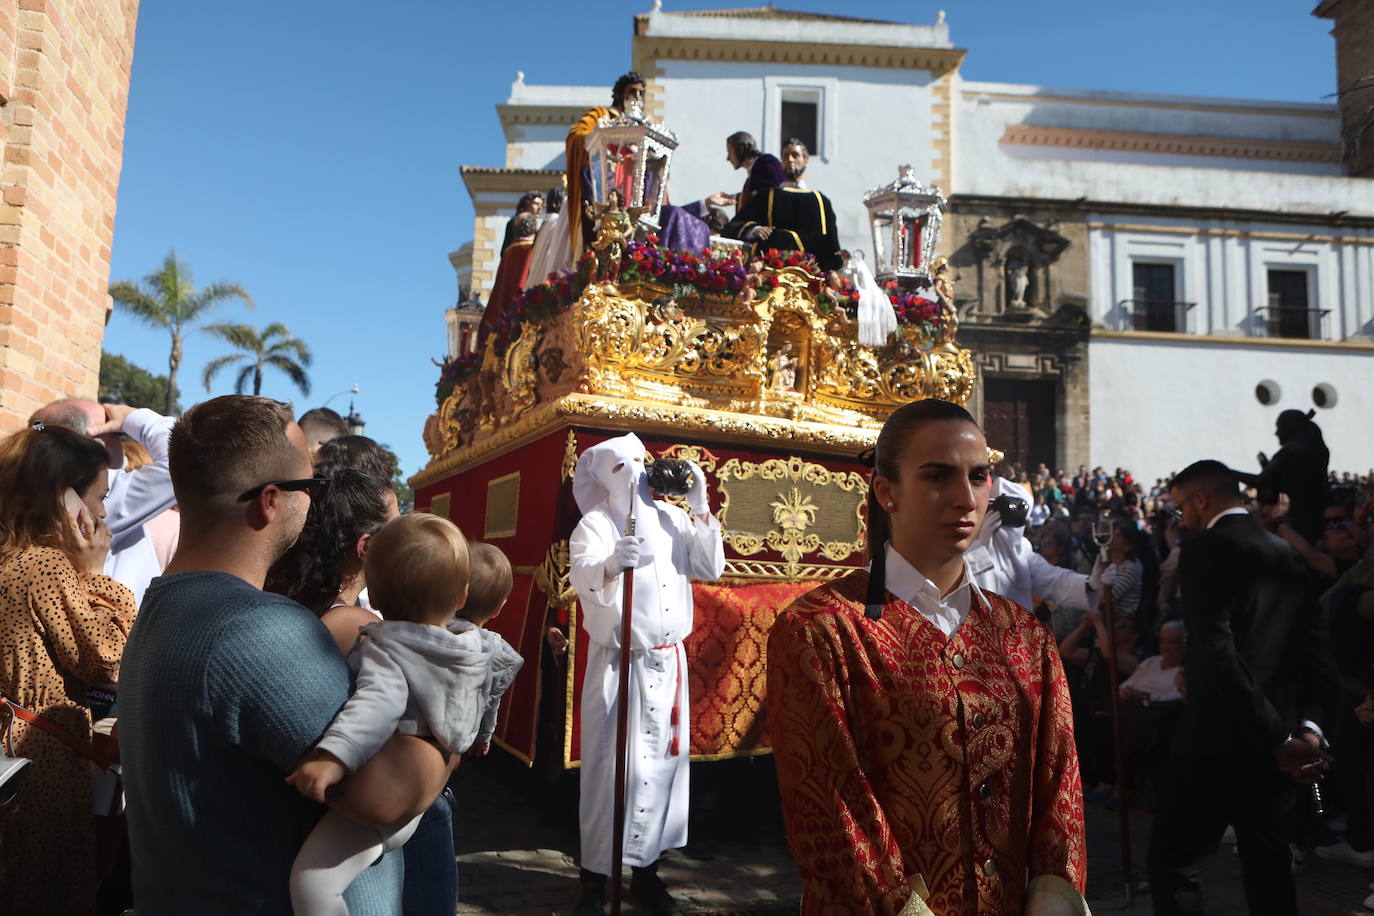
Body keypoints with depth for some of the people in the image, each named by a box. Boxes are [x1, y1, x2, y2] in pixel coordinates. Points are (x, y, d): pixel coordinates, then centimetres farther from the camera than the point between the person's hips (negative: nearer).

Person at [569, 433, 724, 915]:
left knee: (662, 761, 10)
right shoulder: (595, 524, -8)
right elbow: (583, 579, -26)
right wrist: (612, 565, -49)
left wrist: (700, 507, -3)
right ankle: (596, 876, 13)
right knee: (611, 765, -2)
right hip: (617, 663, -4)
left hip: (668, 661, 5)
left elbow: (711, 568, 4)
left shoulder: (671, 518, 7)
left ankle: (646, 868, 25)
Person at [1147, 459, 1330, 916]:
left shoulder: (1204, 550, -11)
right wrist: (1299, 725, 9)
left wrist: (1279, 737, -16)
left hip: (1217, 739, -8)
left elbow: (1219, 652, -20)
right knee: (1268, 865, 18)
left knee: (1172, 863, -1)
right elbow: (1303, 651, 12)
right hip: (1272, 745, 8)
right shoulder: (1287, 555, 13)